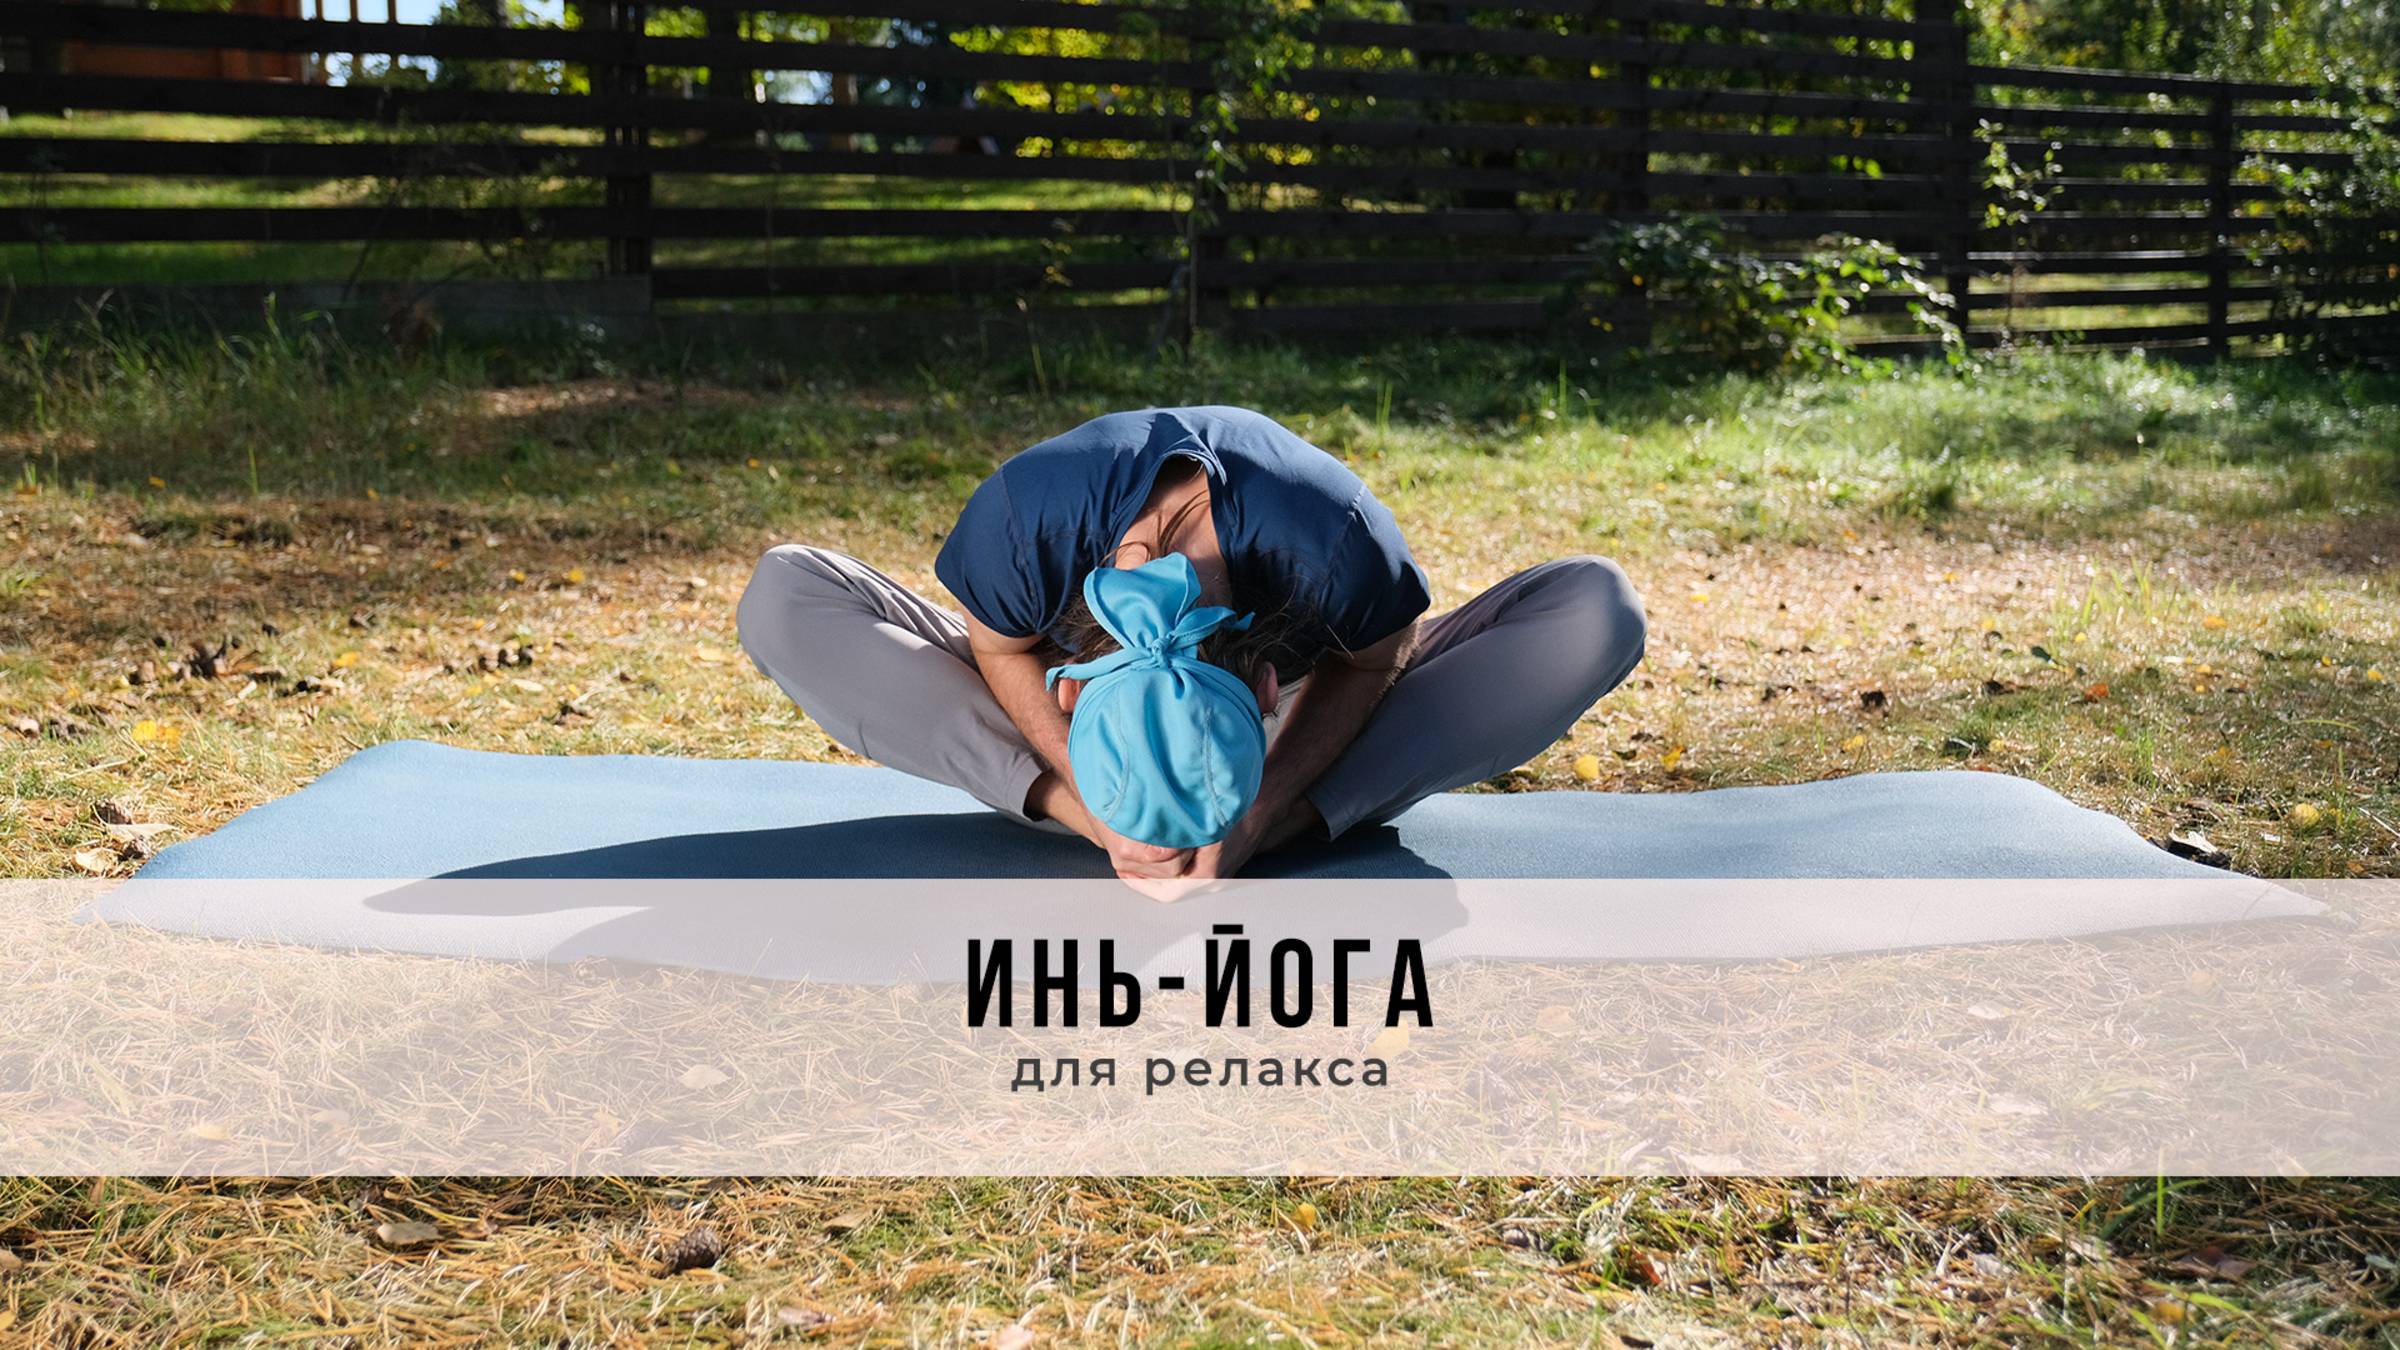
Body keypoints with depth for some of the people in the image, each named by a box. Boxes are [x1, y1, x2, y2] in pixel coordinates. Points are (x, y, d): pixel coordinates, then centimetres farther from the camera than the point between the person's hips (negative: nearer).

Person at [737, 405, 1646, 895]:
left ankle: (1296, 818, -27)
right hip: (1068, 732, 1)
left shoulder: (1334, 541, -41)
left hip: (1300, 743, 0)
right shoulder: (1024, 518, -39)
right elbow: (1000, 654, -16)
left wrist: (1262, 816, -29)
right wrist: (1093, 810, -30)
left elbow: (1373, 664, -18)